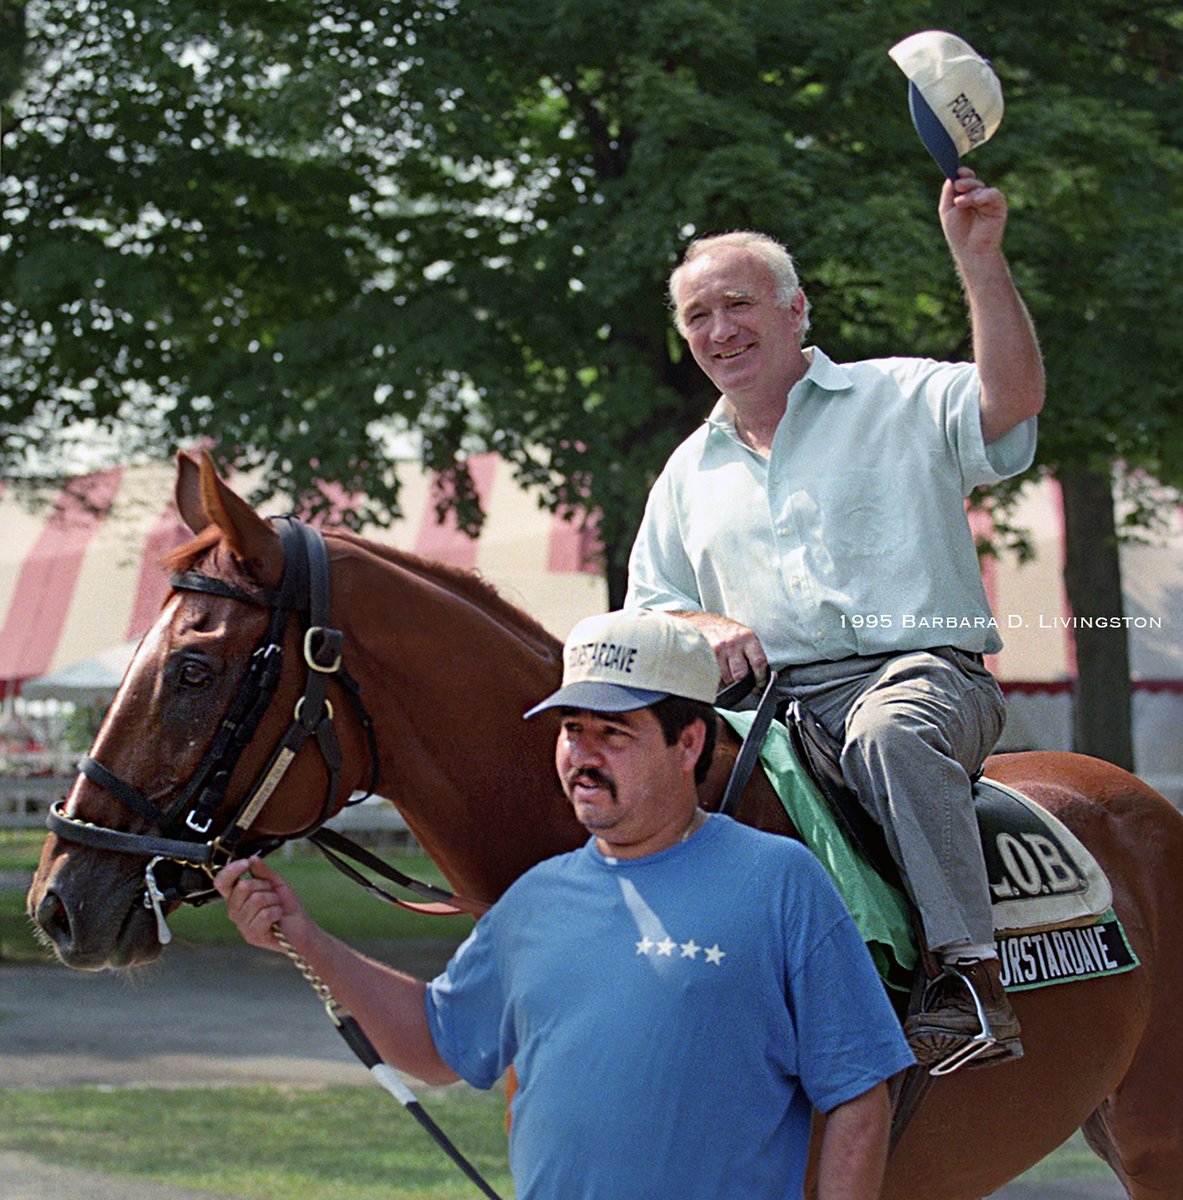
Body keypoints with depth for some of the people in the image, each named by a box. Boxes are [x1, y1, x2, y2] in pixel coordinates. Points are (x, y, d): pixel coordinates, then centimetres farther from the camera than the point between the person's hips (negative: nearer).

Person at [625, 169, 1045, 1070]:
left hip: (921, 669, -5)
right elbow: (645, 614, 23)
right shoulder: (690, 473, 23)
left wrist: (981, 260, -21)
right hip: (769, 700, 5)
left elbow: (1013, 401, -11)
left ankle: (974, 982, -45)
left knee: (890, 730, -40)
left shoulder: (902, 400, 9)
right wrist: (702, 628, -1)